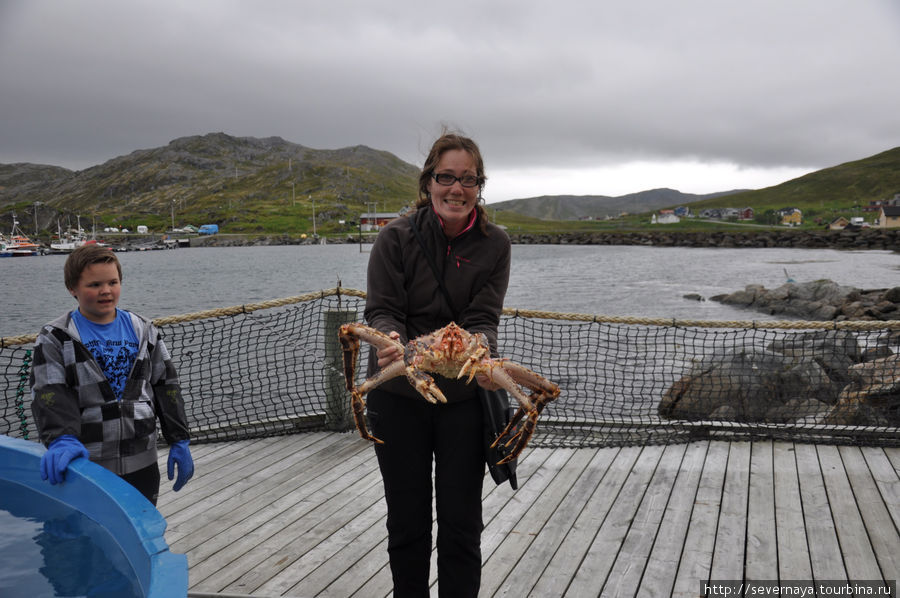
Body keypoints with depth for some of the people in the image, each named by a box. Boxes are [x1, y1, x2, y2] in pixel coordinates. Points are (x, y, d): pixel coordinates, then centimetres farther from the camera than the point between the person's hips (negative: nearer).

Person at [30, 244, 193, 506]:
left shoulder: (143, 332, 6)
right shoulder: (55, 338, -3)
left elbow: (166, 388, 9)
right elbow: (49, 396, -15)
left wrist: (179, 441, 5)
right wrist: (62, 440, -32)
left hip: (141, 464, 3)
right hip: (86, 468, -3)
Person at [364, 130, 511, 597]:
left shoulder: (493, 244, -3)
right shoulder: (396, 237, -7)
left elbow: (484, 318, -9)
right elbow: (381, 309, -10)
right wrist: (388, 340, -33)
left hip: (464, 396, 1)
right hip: (399, 395, 0)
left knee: (461, 523, 10)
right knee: (406, 520, 15)